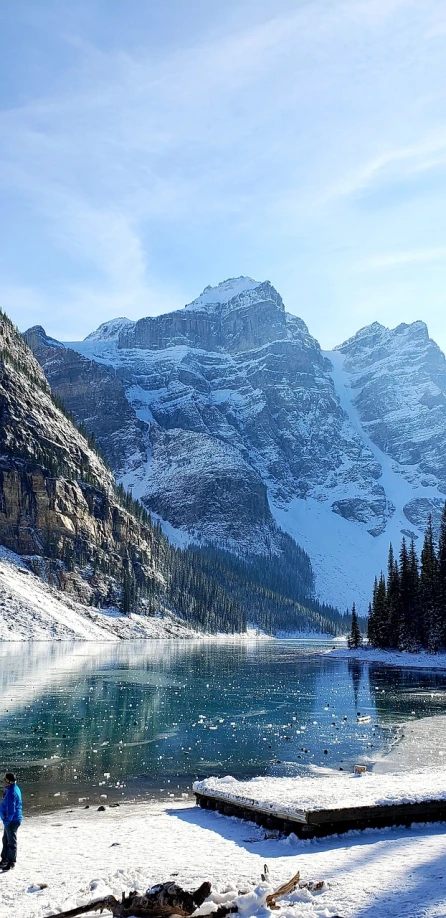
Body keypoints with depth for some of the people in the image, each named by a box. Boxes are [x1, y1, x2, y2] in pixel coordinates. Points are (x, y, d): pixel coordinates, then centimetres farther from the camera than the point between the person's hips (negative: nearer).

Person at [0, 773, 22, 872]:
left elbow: (11, 810, -27)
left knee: (11, 841, 3)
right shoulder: (15, 788, 5)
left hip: (12, 821, -11)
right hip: (10, 820, 11)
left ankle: (11, 862, 15)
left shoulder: (11, 793, -28)